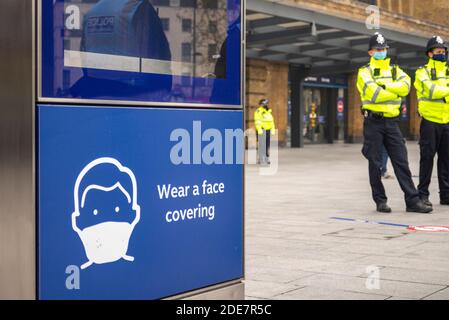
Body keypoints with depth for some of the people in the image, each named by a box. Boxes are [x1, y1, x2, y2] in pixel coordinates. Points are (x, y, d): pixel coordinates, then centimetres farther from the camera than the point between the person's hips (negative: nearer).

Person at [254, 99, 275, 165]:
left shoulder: (269, 112, 19)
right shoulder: (258, 111, -6)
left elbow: (271, 121, 23)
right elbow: (257, 121, -15)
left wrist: (273, 129, 15)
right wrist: (259, 129, -26)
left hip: (268, 130, 8)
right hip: (261, 131, -8)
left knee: (267, 145, 9)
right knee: (262, 146, -9)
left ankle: (267, 158, 15)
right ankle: (261, 159, -7)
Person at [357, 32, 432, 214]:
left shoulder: (395, 70, 15)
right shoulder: (365, 71, 1)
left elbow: (405, 86, -7)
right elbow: (373, 92, -16)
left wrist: (385, 86, -16)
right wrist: (394, 93, -5)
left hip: (392, 122, 4)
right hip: (373, 122, -4)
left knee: (401, 162, 1)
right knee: (375, 164, 2)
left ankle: (412, 200, 2)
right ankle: (380, 201, 11)